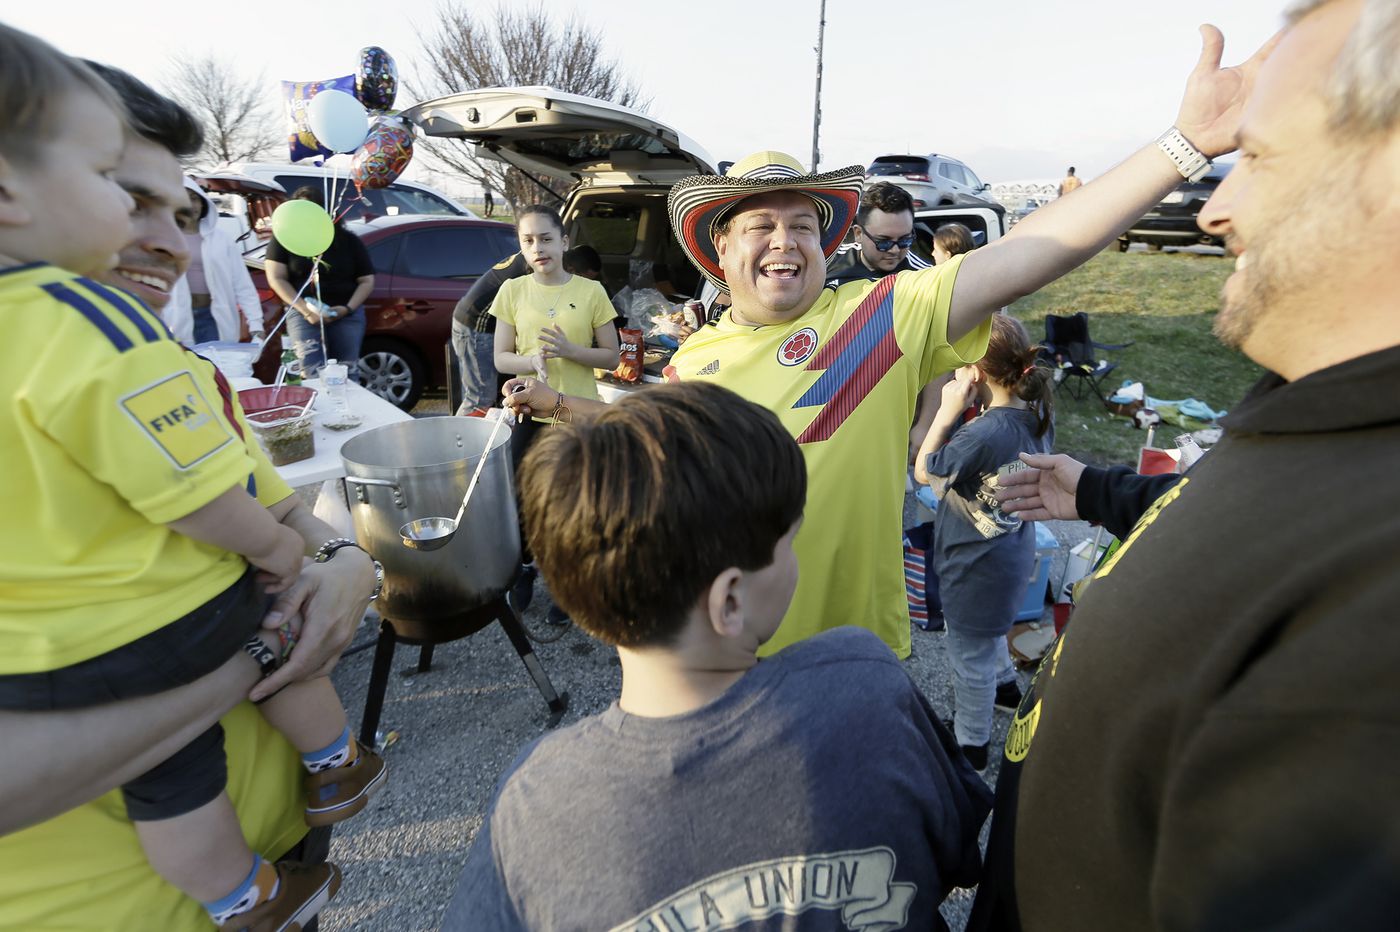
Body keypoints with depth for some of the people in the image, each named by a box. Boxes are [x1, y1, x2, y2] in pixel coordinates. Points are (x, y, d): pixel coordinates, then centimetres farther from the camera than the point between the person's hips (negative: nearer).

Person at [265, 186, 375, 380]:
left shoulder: (348, 241, 8)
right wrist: (305, 310, -15)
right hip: (303, 312, -1)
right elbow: (276, 279, -1)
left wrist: (348, 308, -9)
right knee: (313, 374, -14)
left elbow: (367, 280, 8)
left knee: (347, 372, 1)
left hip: (347, 313, 1)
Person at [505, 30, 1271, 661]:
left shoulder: (884, 315, -11)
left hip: (853, 660, -2)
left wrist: (1185, 141, -27)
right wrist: (560, 404, 17)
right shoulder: (694, 358, 1)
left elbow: (1030, 255, -19)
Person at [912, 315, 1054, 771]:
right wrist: (966, 408, -6)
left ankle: (969, 745, 35)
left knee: (971, 655, 13)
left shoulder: (984, 434, -35)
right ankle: (1005, 684, 61)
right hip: (1012, 549, 9)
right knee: (989, 630, 35)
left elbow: (924, 472, -19)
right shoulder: (1037, 412, -8)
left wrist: (949, 409, -21)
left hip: (977, 564, -9)